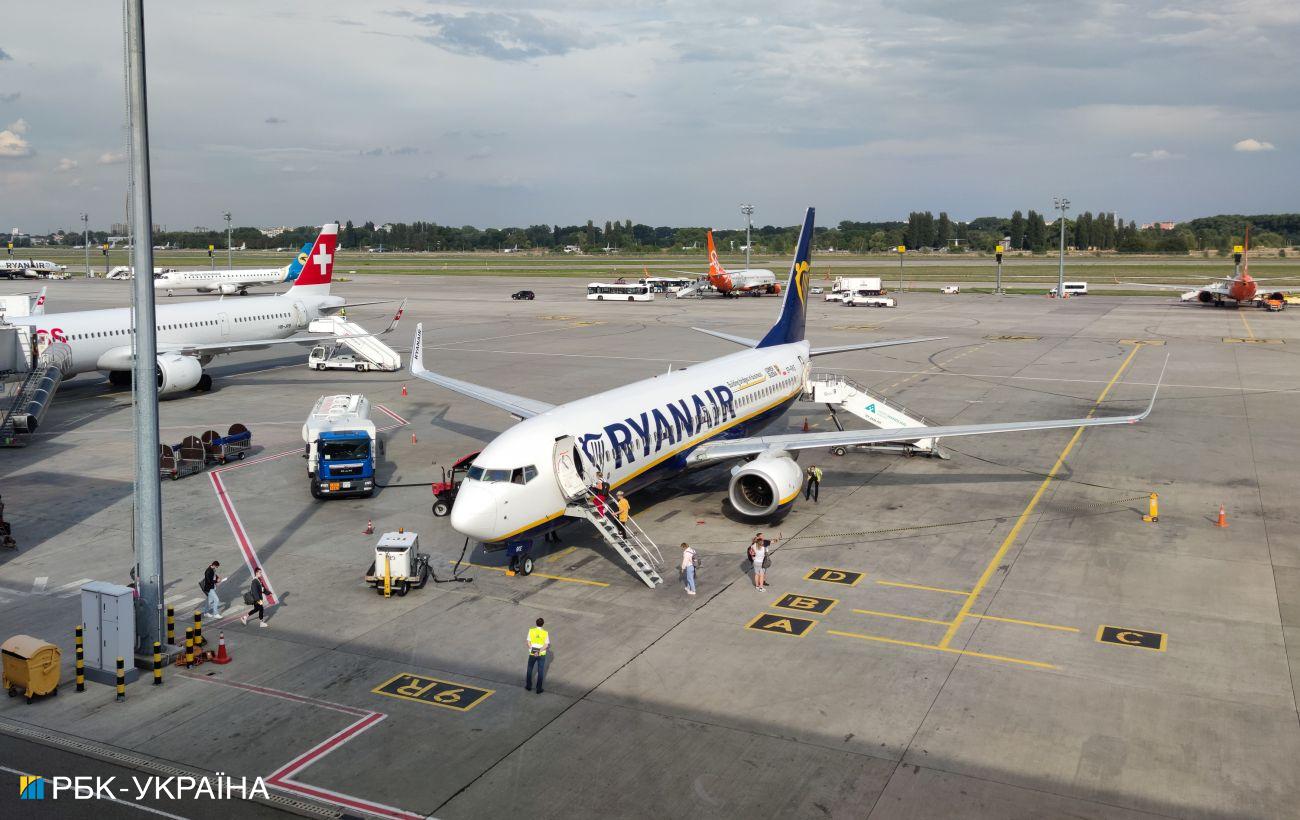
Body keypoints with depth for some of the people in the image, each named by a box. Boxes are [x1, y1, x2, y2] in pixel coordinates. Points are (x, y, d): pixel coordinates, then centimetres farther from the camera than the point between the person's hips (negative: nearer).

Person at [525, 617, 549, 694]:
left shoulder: (531, 631, -8)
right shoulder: (545, 633, -10)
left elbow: (528, 643, -10)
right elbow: (546, 645, -14)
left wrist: (534, 651, -9)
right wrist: (539, 651, -15)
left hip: (532, 654, 1)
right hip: (541, 655, -1)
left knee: (529, 669, 21)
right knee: (540, 672, 10)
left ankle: (529, 686, 28)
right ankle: (539, 689, 13)